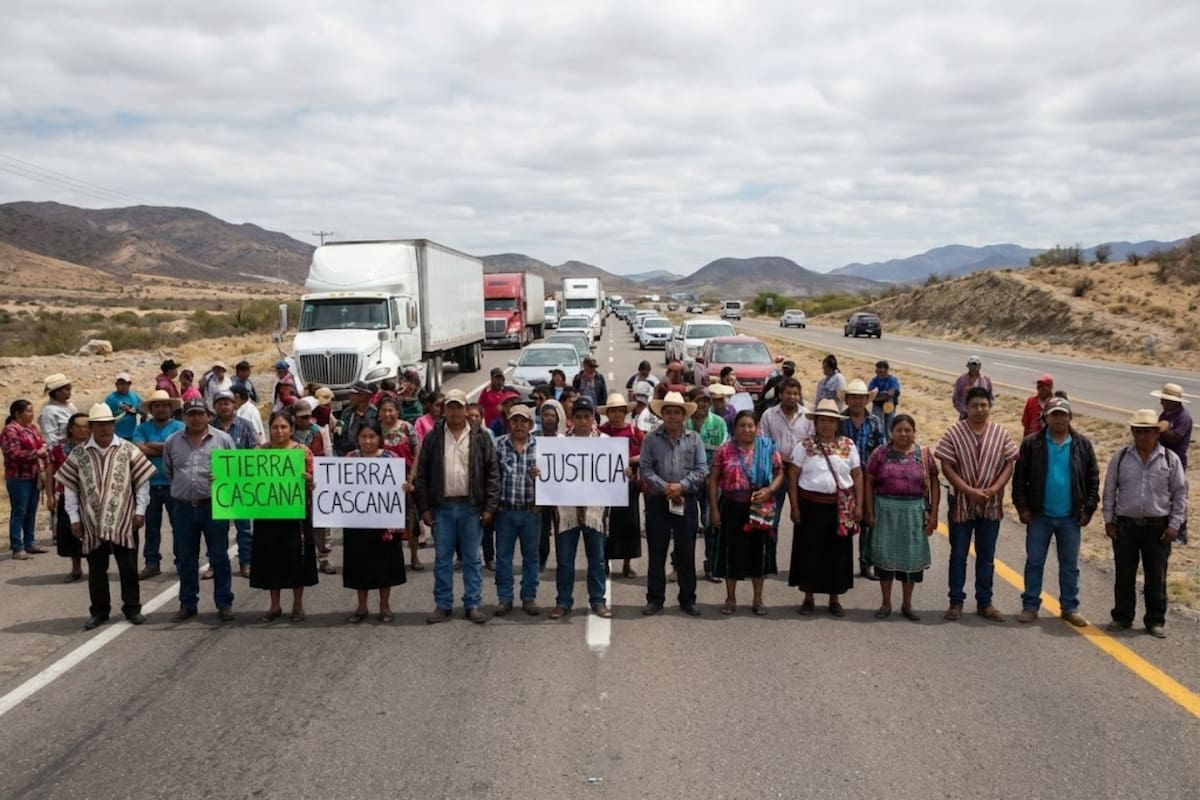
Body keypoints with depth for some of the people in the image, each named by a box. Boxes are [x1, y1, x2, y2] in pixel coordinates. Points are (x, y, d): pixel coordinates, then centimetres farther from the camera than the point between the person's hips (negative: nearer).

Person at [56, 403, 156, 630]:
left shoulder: (128, 450, -1)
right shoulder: (78, 454, 2)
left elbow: (142, 481, 3)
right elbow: (70, 488, 6)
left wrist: (140, 510, -2)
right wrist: (74, 518, 2)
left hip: (124, 522, -1)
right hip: (92, 524, 1)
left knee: (128, 567, 6)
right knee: (96, 569, 9)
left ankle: (132, 608, 18)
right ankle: (99, 611, 21)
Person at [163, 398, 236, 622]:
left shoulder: (222, 439, 0)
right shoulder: (172, 442, 7)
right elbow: (168, 471, 18)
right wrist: (184, 487, 12)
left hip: (214, 506, -3)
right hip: (184, 508, 3)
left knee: (219, 558, 2)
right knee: (185, 559, 10)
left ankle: (224, 604, 11)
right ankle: (187, 604, 21)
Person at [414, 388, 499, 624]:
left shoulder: (481, 437, 2)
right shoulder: (433, 438, 4)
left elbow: (492, 474, 0)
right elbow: (422, 475, 5)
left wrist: (489, 507, -6)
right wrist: (424, 508, -2)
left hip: (471, 507, -1)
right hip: (442, 507, 1)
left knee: (472, 559, 6)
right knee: (442, 559, 8)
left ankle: (473, 605, 14)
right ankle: (443, 605, 17)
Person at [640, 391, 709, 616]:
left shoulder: (694, 439, 3)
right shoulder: (652, 439, 1)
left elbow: (702, 469, -1)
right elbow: (645, 469, -4)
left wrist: (681, 486, -14)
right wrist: (665, 487, -15)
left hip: (686, 501, 1)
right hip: (658, 501, 0)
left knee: (686, 553, 6)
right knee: (656, 552, 6)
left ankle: (687, 599, 17)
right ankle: (655, 599, 15)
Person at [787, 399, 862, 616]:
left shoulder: (848, 446, 5)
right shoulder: (804, 446, -1)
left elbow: (857, 476, 6)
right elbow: (792, 477, -2)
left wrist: (858, 505, 0)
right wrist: (794, 507, -7)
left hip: (841, 507, 2)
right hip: (811, 505, -2)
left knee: (837, 552, 8)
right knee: (810, 551, 4)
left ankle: (834, 599, 22)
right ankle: (808, 598, 19)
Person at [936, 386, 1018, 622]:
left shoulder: (1001, 434, 0)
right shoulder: (954, 433, -7)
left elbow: (1009, 464, 1)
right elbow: (946, 466, -10)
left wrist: (994, 489, -14)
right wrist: (969, 491, -17)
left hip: (991, 505, 2)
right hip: (962, 503, -2)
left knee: (986, 556, 11)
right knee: (958, 555, 7)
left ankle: (984, 602, 21)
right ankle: (956, 602, 17)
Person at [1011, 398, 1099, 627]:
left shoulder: (1082, 445, 1)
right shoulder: (1031, 444, -4)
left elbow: (1093, 478, 5)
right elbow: (1019, 478, -1)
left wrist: (1088, 509, 0)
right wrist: (1022, 507, -6)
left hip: (1070, 517, 1)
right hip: (1039, 515, -1)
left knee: (1070, 565, 10)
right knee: (1034, 562, 7)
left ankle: (1070, 608, 21)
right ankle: (1030, 606, 16)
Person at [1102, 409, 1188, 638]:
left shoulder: (1170, 460, -1)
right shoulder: (1120, 457, 1)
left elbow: (1180, 493, 3)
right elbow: (1109, 490, 7)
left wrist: (1174, 525, -3)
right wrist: (1108, 520, 3)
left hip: (1158, 528, -1)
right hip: (1125, 526, 1)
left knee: (1156, 578, 7)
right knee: (1124, 575, 8)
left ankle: (1156, 621, 20)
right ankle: (1122, 617, 21)